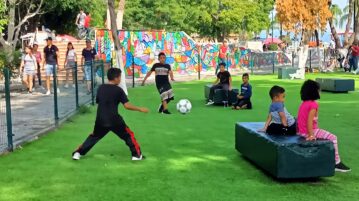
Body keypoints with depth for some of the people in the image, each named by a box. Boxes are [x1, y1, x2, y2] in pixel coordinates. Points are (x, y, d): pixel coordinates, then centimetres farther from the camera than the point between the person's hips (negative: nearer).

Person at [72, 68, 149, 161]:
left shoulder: (100, 88, 6)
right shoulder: (118, 90, -9)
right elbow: (127, 105, -15)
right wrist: (140, 109, -7)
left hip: (100, 120, 5)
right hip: (114, 120, -4)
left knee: (94, 136, 23)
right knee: (128, 135, 11)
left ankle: (78, 153, 20)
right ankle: (137, 155, 9)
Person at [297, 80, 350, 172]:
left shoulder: (303, 103, 10)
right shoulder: (314, 104, -17)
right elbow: (309, 120, -25)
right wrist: (311, 135, -25)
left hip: (302, 132, 10)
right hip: (311, 130, -10)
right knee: (333, 138, -2)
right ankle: (337, 163, 2)